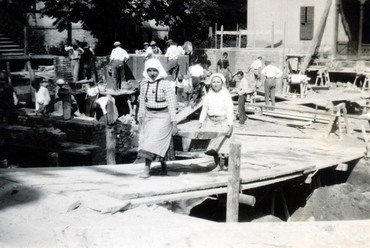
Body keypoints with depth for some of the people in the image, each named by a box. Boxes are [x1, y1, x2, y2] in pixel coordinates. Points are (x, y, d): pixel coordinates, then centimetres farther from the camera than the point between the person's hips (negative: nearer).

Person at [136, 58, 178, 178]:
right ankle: (163, 164, 24)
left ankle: (147, 169, -12)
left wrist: (174, 123, -13)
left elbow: (171, 104, -11)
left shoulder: (165, 84, -11)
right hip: (149, 116, 5)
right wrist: (140, 119, 11)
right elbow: (142, 103, 12)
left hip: (162, 116, -5)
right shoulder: (144, 84, 4)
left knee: (153, 141, -14)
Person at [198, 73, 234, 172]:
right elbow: (204, 109, 11)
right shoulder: (208, 95, 7)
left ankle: (221, 164, 5)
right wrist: (201, 122, 5)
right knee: (213, 144, 3)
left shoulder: (226, 95, -4)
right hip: (211, 122, 4)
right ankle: (218, 164, 11)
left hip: (223, 122, -4)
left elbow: (230, 111, -6)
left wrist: (230, 125, -12)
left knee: (221, 143, -7)